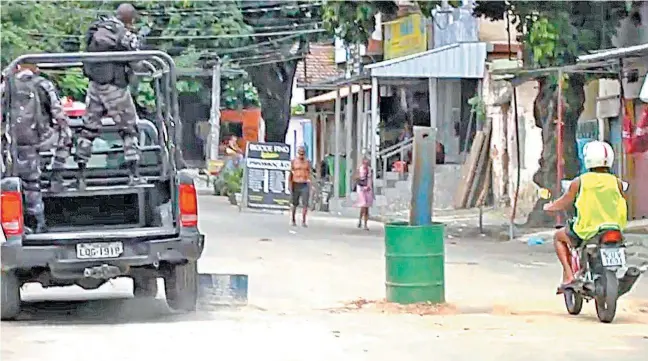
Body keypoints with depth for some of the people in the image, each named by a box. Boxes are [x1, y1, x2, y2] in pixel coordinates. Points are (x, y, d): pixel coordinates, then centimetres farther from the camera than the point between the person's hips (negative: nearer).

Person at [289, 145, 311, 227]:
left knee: (305, 204, -10)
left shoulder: (307, 162, 7)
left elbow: (309, 174, 11)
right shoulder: (294, 161, 4)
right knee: (295, 204, 8)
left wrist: (309, 186, 5)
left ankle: (303, 221, -7)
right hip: (296, 184, 0)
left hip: (305, 185, 0)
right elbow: (291, 174, 5)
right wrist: (290, 186, -2)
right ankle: (293, 220, 25)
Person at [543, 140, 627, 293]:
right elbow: (623, 206, 14)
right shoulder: (616, 182, 0)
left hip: (586, 231, -3)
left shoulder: (579, 182, -5)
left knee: (559, 237, 26)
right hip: (614, 229, 3)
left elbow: (564, 203, 7)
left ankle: (568, 275, 10)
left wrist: (549, 207, 29)